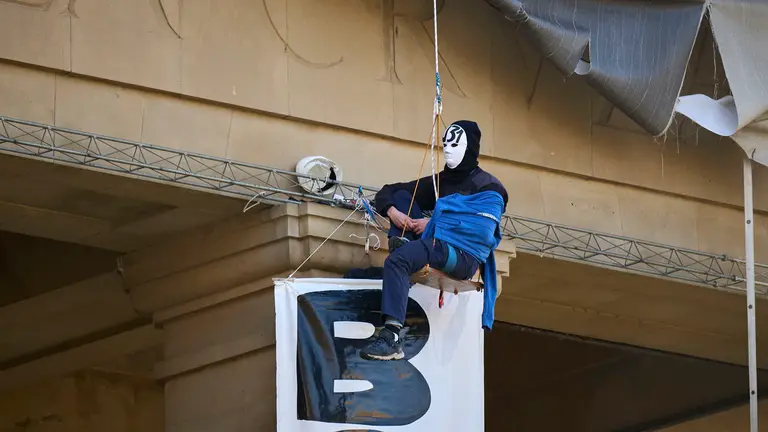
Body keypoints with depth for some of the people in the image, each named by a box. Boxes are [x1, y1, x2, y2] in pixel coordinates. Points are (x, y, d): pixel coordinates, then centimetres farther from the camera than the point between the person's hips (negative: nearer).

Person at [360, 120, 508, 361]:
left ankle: (392, 337, -46)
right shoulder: (439, 182, 23)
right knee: (402, 195, 8)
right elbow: (387, 193, 23)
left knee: (396, 261, -34)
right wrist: (391, 211, -2)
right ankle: (403, 243, -20)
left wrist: (432, 225, -13)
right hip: (434, 246, 8)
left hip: (463, 258, -8)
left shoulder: (487, 189, 3)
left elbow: (481, 231, -13)